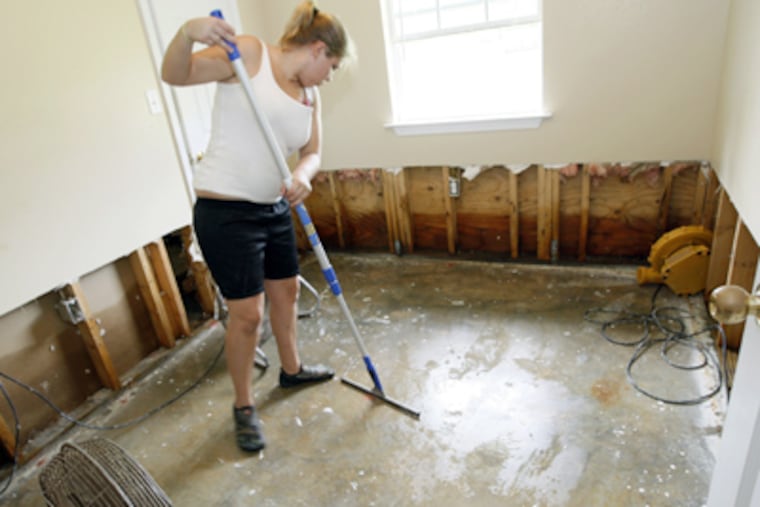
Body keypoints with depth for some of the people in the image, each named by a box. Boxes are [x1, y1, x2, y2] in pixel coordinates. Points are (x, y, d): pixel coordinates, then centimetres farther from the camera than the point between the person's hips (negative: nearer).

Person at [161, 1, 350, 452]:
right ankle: (244, 406, 20)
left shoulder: (310, 95, 10)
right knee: (248, 312, -3)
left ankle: (291, 369, 44)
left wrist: (302, 175, -19)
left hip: (274, 208, 8)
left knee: (287, 290, 19)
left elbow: (313, 153, 4)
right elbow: (175, 75, -14)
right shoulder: (249, 52, -9)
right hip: (225, 211, -8)